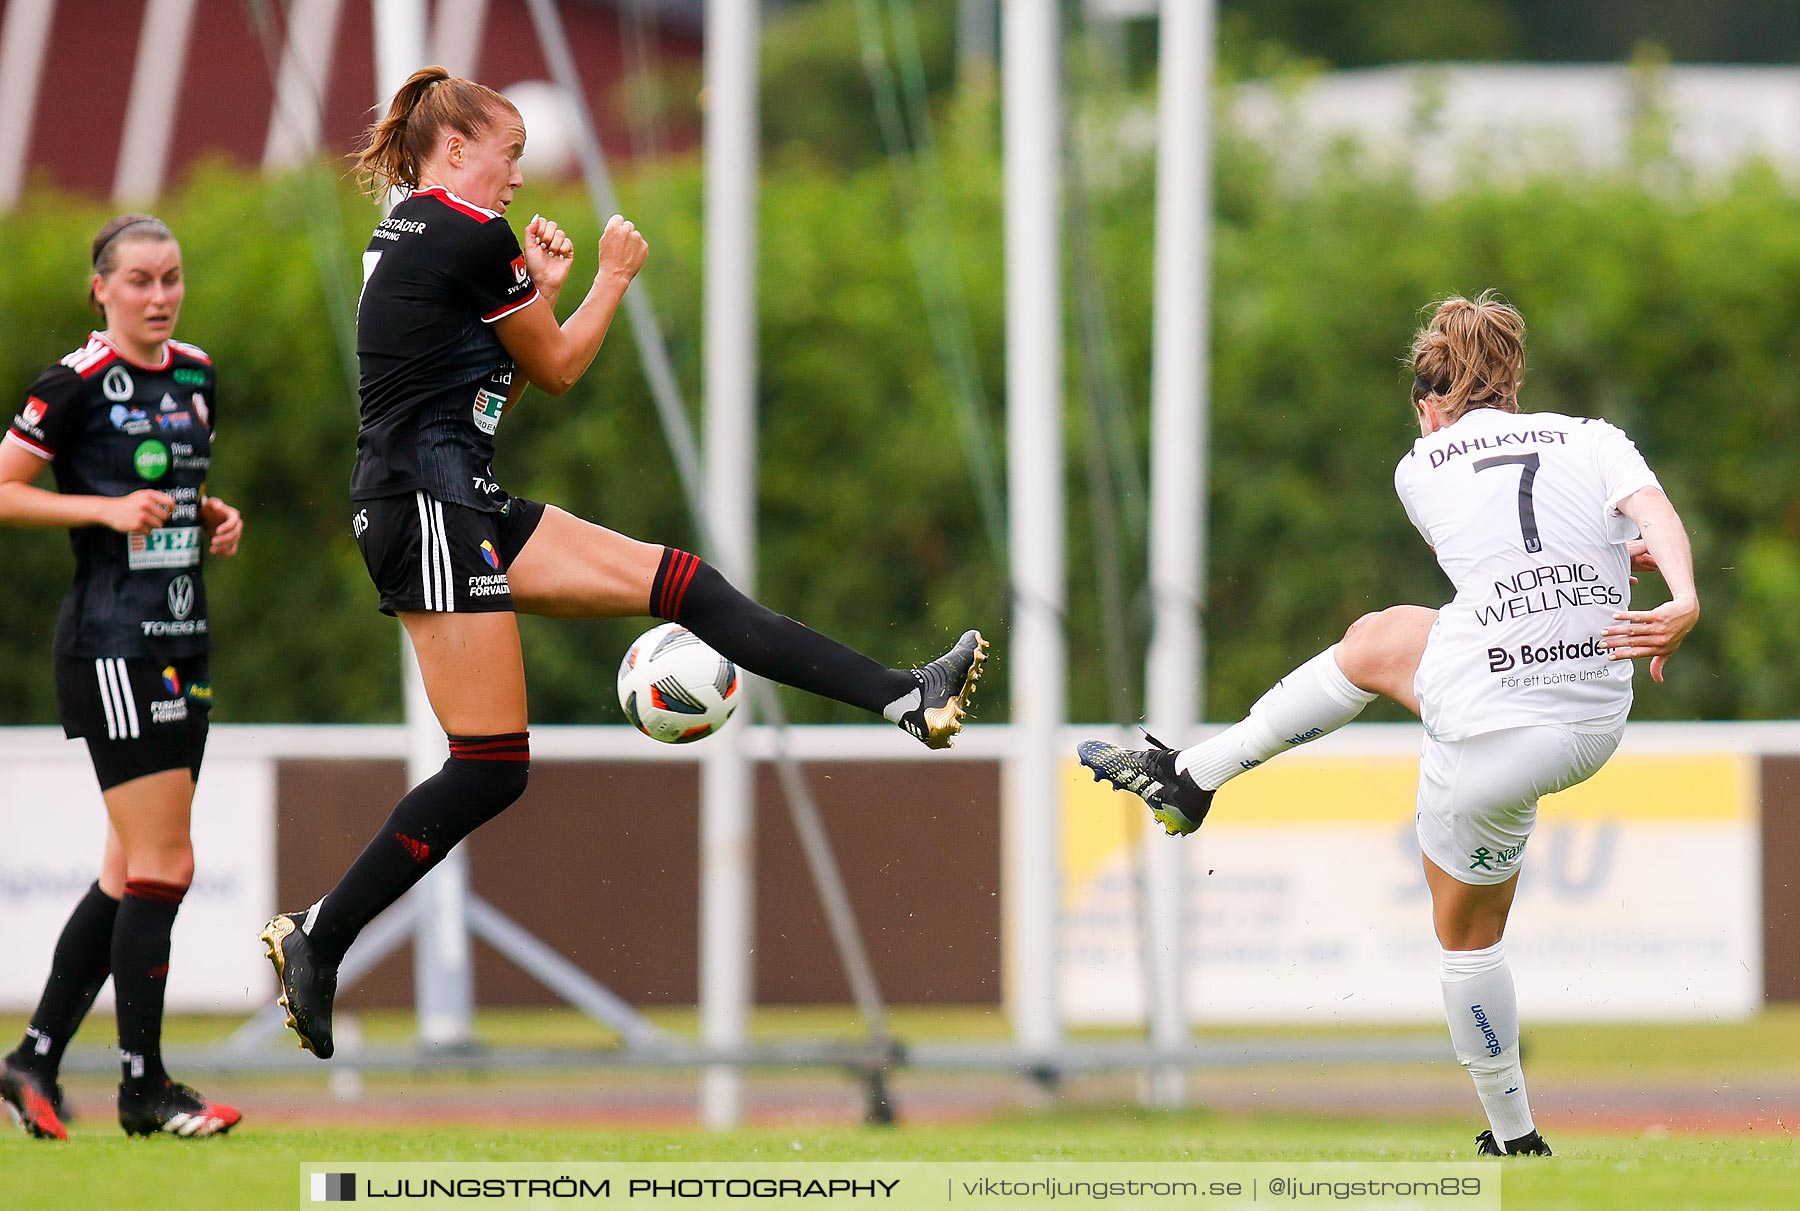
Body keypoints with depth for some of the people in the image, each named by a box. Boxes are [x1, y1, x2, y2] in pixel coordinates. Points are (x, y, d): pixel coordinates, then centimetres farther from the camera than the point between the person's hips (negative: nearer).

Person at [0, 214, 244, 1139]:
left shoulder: (195, 377, 12)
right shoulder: (76, 385, -10)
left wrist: (213, 517, 6)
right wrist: (107, 509, -18)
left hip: (182, 643, 8)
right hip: (112, 642, -8)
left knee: (131, 873, 9)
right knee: (162, 865, -10)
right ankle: (143, 1084, -5)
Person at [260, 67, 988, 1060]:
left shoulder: (406, 238, 19)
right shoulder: (471, 235, -11)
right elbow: (556, 370, 0)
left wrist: (541, 290, 15)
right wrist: (614, 275, 13)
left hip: (459, 508, 10)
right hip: (431, 504, -10)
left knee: (682, 583, 3)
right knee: (491, 768, -10)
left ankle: (907, 699, -3)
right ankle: (316, 938, -5)